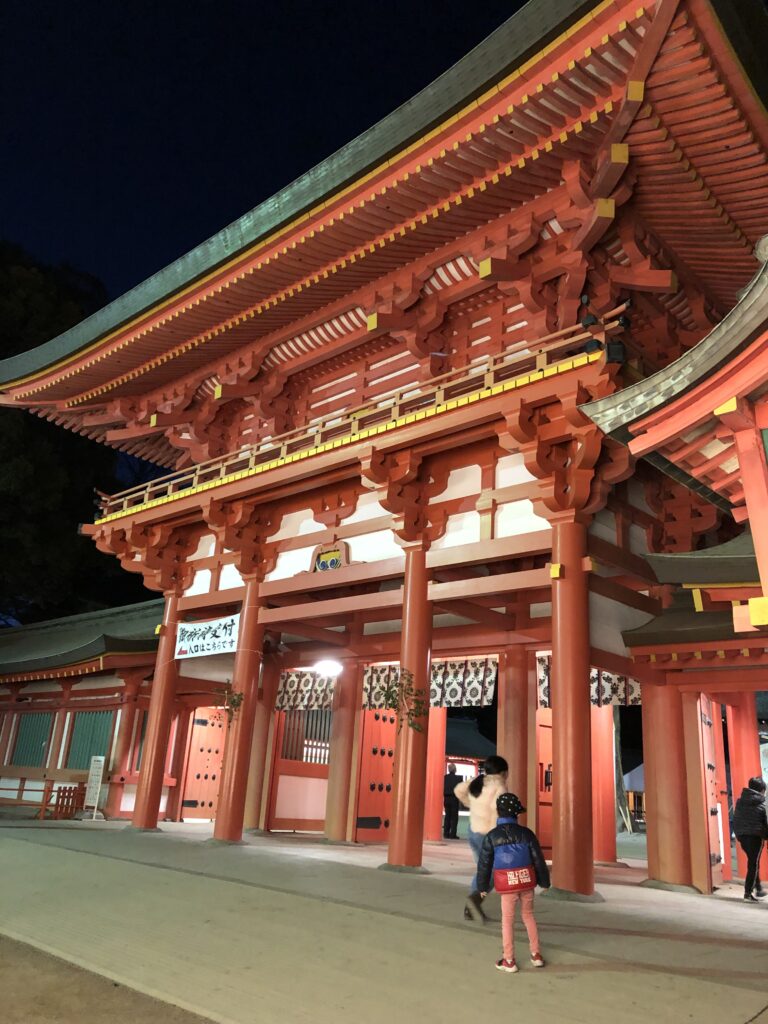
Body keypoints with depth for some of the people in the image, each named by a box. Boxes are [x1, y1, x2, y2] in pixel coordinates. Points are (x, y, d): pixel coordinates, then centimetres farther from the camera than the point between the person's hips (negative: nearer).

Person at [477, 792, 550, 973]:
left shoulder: (492, 836, -8)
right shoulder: (526, 833, -5)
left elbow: (484, 863, -2)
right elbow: (538, 859, 1)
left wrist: (483, 886, 11)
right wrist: (544, 881, 15)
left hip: (507, 885, -2)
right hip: (527, 882, 2)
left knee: (507, 920, 10)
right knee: (528, 915, 20)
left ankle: (509, 961, 16)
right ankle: (536, 954, 25)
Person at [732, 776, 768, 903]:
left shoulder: (739, 802, 9)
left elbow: (735, 820, 10)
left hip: (742, 836, 5)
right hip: (755, 836, -5)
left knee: (753, 862, 19)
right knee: (753, 864, 0)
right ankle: (748, 893, -2)